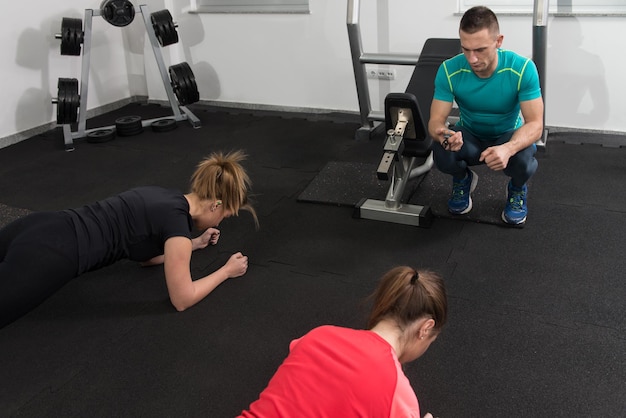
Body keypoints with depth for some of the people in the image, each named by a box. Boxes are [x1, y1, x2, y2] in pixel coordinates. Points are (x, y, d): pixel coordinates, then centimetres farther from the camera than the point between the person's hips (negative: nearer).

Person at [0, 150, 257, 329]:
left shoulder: (167, 199, 17)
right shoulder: (177, 219, -10)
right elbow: (182, 299, -4)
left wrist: (194, 243, 34)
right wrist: (226, 271, 9)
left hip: (37, 228, 10)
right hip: (49, 255, -9)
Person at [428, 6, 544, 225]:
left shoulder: (522, 68, -28)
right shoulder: (449, 70, -24)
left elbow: (535, 124, -28)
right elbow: (435, 120, -22)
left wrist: (508, 148, -51)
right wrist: (443, 134, -49)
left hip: (509, 136, -1)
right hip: (469, 136, 1)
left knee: (522, 159, -36)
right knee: (442, 152, -33)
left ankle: (517, 188, 4)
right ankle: (463, 179, 6)